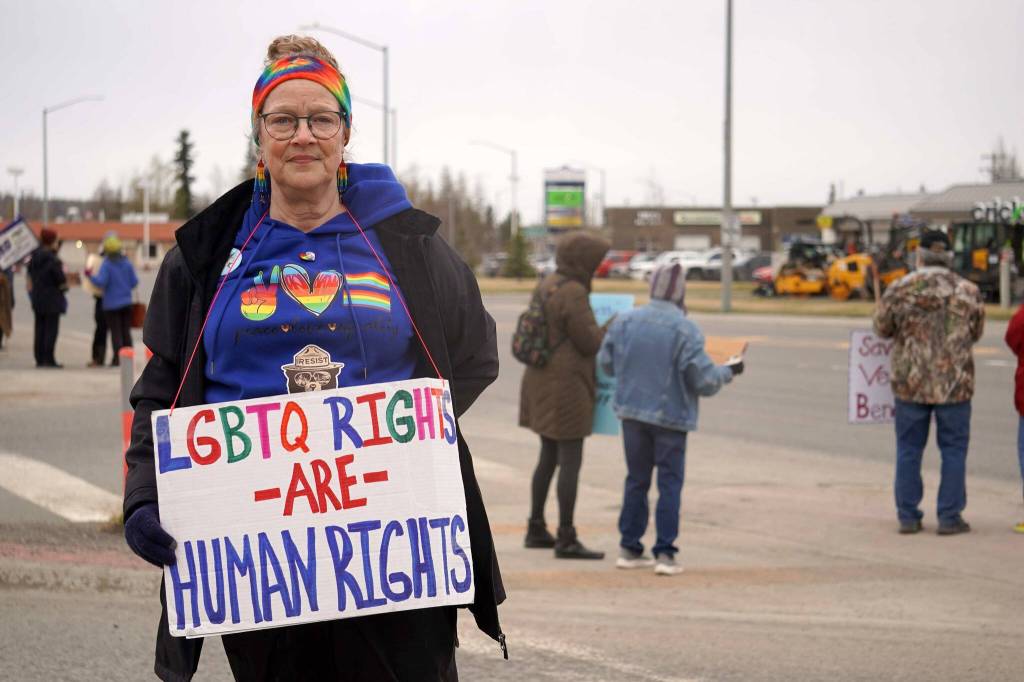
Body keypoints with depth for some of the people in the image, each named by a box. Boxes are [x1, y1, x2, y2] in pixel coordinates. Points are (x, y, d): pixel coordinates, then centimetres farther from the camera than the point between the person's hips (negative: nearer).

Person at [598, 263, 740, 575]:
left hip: (632, 412, 4)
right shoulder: (685, 329, -17)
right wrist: (728, 372, 4)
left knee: (636, 480, 15)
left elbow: (606, 363, 8)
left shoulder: (624, 321, -3)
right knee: (670, 484, 4)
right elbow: (703, 379, -15)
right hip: (670, 416, -4)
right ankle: (664, 552, 0)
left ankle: (629, 548, 18)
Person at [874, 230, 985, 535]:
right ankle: (949, 516, 7)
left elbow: (882, 328, 6)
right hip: (955, 383, 0)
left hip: (910, 383, 1)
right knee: (954, 450, 8)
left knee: (908, 450, 11)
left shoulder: (899, 290, -6)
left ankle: (908, 516, 13)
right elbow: (977, 332, 9)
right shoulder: (968, 292, -4)